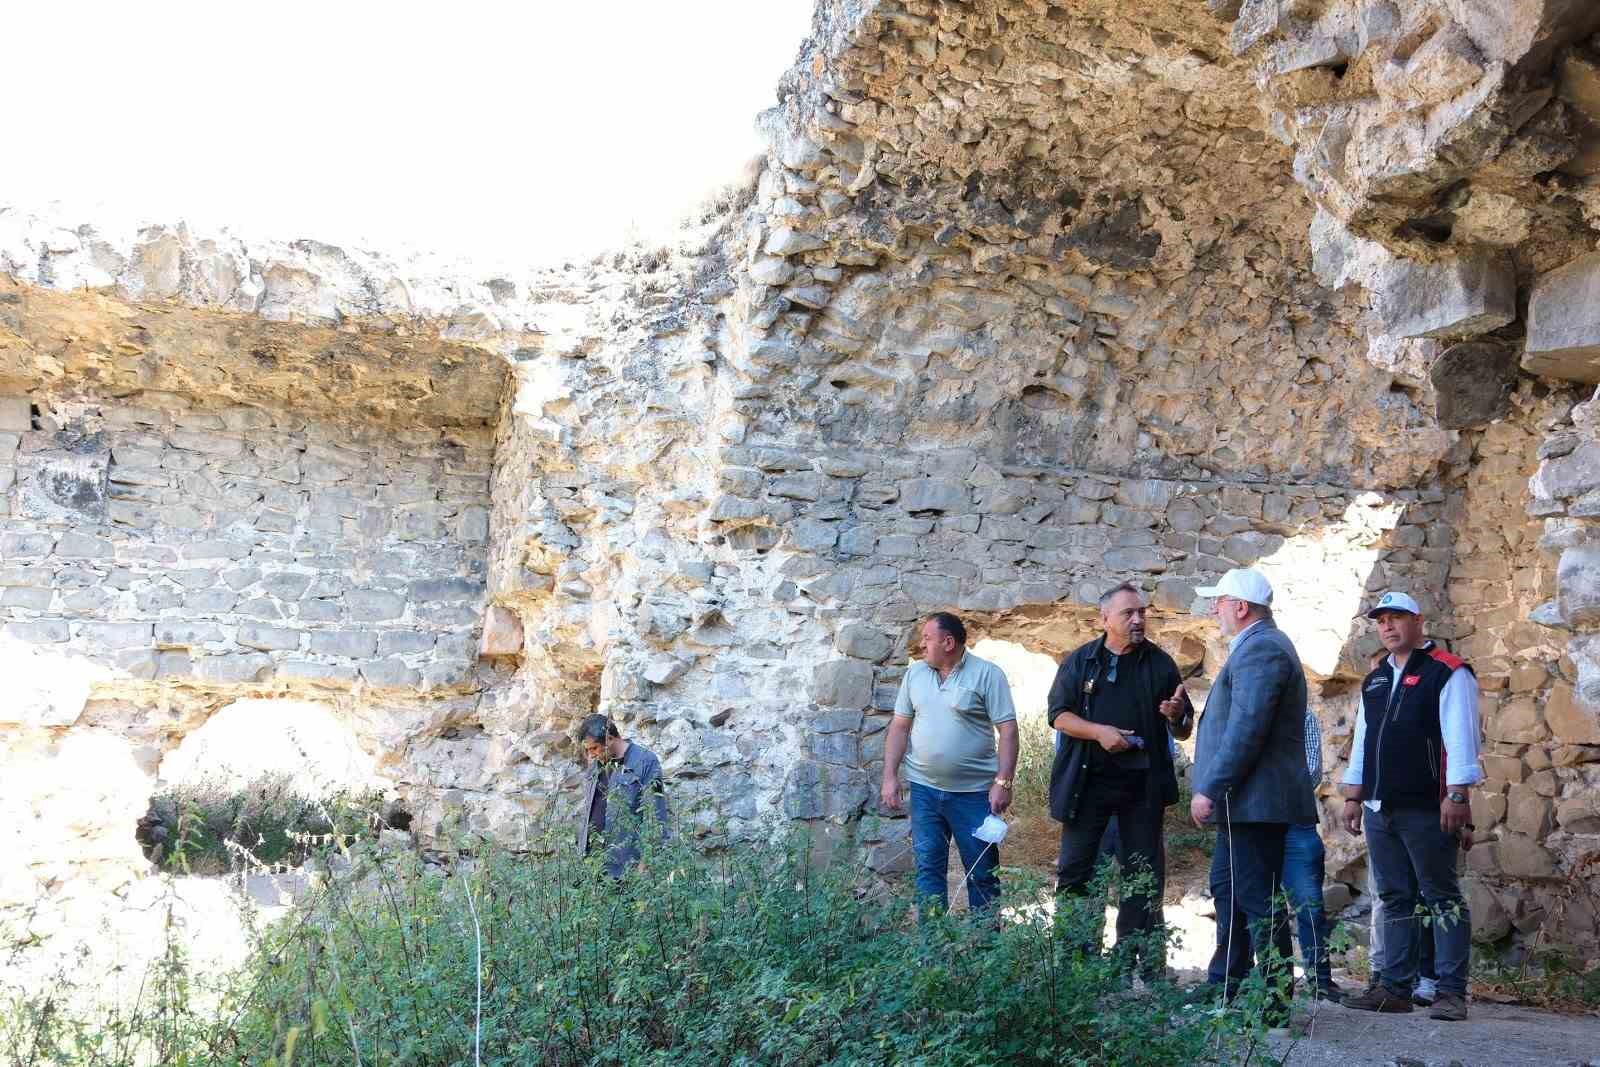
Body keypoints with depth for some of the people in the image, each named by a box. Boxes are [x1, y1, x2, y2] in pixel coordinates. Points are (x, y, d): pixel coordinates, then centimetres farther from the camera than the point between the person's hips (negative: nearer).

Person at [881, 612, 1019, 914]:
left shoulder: (987, 674, -7)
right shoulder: (915, 673, 7)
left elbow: (1008, 731, -9)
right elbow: (899, 727, 10)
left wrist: (1003, 782, -15)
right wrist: (890, 777, 3)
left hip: (974, 791, -4)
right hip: (924, 788, 4)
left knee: (982, 872, 4)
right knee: (928, 868, 8)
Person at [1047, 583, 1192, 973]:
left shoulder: (1160, 664, 7)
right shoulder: (1080, 662, 6)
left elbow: (1184, 731, 10)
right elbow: (1058, 714, 0)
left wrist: (1177, 716, -14)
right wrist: (1099, 732, -16)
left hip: (1142, 785, 1)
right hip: (1087, 782, -1)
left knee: (1143, 872, 5)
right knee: (1074, 869, 1)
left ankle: (1137, 957, 12)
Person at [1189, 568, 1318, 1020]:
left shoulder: (1260, 649, -16)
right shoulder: (1261, 645, 19)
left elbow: (1245, 730, -25)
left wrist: (1209, 789, -22)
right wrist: (1214, 787, 21)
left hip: (1254, 800, -11)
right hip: (1247, 800, 11)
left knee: (1257, 900, -6)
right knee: (1228, 890, 18)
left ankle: (1275, 1004, 0)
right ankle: (1225, 990, 26)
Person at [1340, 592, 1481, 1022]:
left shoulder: (1448, 673, -4)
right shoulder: (1375, 681, 18)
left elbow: (1461, 738, -11)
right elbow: (1362, 742, 22)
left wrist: (1456, 796, -17)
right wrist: (1353, 796, 17)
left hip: (1427, 809, -7)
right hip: (1380, 809, 7)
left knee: (1442, 898, -3)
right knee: (1396, 900, 10)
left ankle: (1451, 993, -1)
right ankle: (1395, 988, 13)